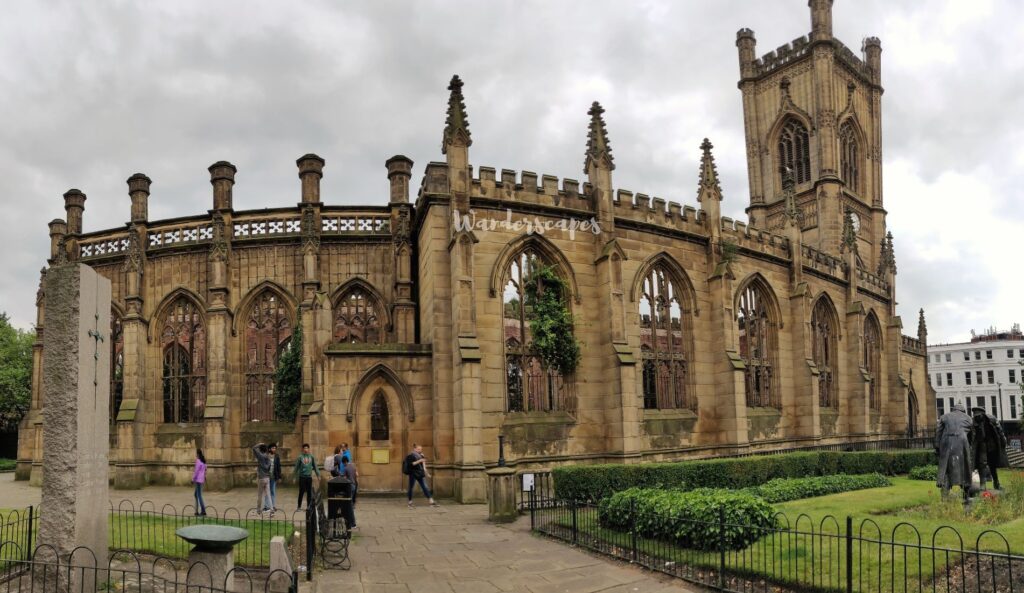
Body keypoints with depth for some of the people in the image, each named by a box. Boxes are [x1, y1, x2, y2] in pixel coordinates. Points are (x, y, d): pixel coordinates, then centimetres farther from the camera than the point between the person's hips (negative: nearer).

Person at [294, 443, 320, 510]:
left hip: (309, 477, 2)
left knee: (309, 492, 5)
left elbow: (315, 467, 10)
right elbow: (296, 467, 2)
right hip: (302, 477, -2)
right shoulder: (300, 457, -1)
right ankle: (299, 506, 9)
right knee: (301, 492, -1)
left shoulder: (312, 457, 5)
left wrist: (318, 475, 7)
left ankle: (308, 506, 13)